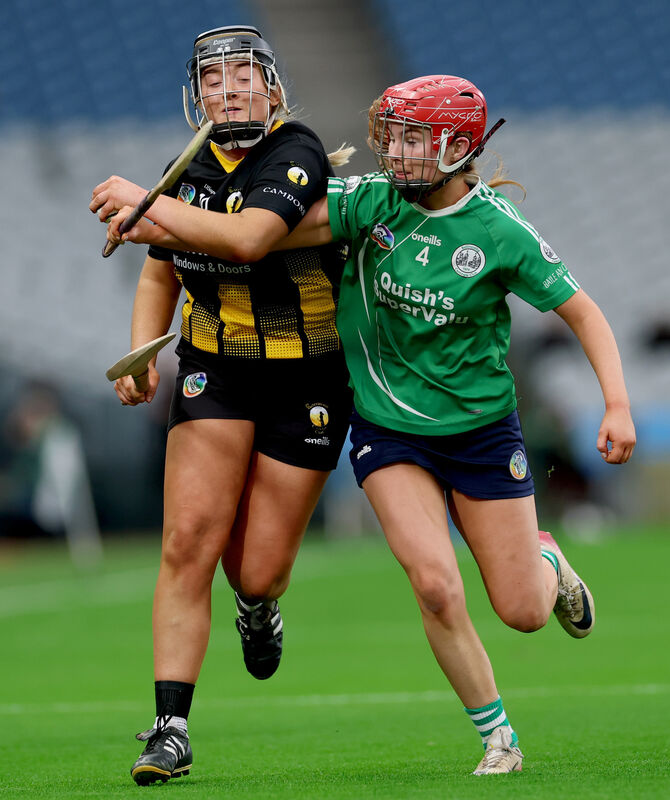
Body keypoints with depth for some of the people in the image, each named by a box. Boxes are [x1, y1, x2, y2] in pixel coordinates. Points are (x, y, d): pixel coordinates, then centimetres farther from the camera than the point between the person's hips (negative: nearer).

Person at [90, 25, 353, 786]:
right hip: (214, 372, 4)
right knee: (189, 542, -14)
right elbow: (160, 274, 17)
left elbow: (247, 239, -35)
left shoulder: (297, 155, -17)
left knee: (256, 572, -1)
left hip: (306, 382, -4)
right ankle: (170, 729, -12)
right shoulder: (191, 169, 3)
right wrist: (140, 356, 1)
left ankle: (259, 606, 39)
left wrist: (143, 203, -30)